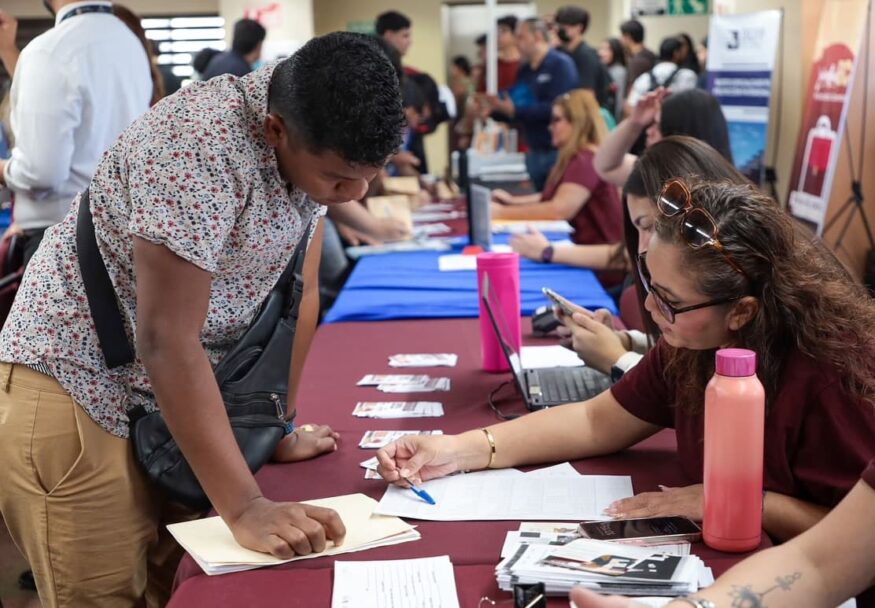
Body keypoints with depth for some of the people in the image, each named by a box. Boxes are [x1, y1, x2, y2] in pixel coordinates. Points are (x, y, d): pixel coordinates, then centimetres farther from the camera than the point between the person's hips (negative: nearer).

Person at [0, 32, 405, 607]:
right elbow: (166, 339, -31)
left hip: (173, 391, 7)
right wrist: (245, 506, -33)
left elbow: (299, 289, 4)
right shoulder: (200, 145, -30)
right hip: (75, 386, -7)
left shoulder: (317, 142, -6)